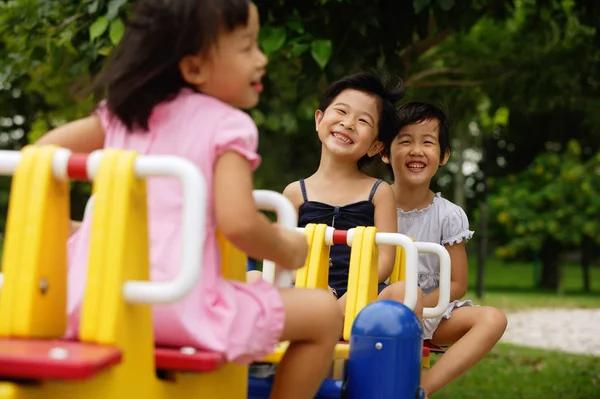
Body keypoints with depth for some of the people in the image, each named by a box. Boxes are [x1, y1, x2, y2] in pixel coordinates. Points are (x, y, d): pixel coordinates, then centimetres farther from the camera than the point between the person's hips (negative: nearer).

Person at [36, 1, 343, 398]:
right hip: (177, 305, -6)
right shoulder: (229, 125, -2)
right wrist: (286, 250, 5)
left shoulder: (122, 111, 17)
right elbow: (238, 223, -15)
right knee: (324, 312, 6)